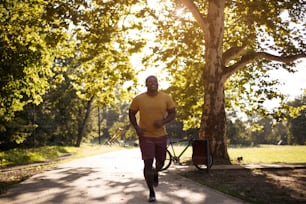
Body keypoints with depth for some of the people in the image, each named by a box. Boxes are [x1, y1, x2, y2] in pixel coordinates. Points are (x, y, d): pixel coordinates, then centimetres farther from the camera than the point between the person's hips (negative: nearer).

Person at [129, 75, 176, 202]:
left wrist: (163, 122, -19)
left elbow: (173, 113, 0)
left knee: (161, 161, 17)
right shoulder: (139, 99, -9)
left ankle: (155, 173, 53)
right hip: (145, 136, -2)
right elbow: (131, 114, 2)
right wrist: (136, 127, -13)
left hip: (161, 135, 2)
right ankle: (151, 192, 7)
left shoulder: (166, 98, -7)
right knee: (148, 164, -7)